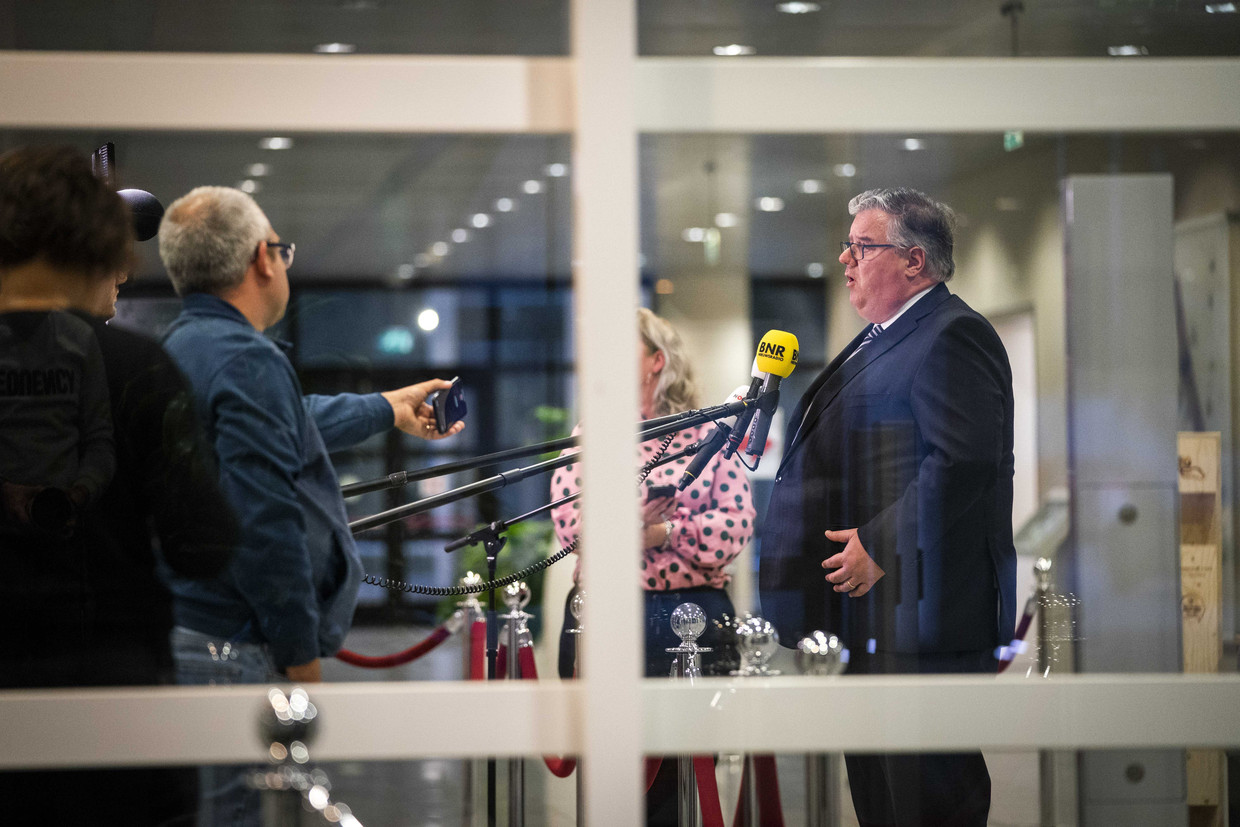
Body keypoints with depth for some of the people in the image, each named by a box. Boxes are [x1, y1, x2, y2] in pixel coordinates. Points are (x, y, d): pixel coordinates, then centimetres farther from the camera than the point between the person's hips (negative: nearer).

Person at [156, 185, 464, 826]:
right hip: (228, 652, -11)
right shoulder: (246, 360, -15)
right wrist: (302, 658, -14)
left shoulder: (181, 347, 17)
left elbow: (282, 426, 36)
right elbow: (265, 522, -21)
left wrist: (388, 409, 52)